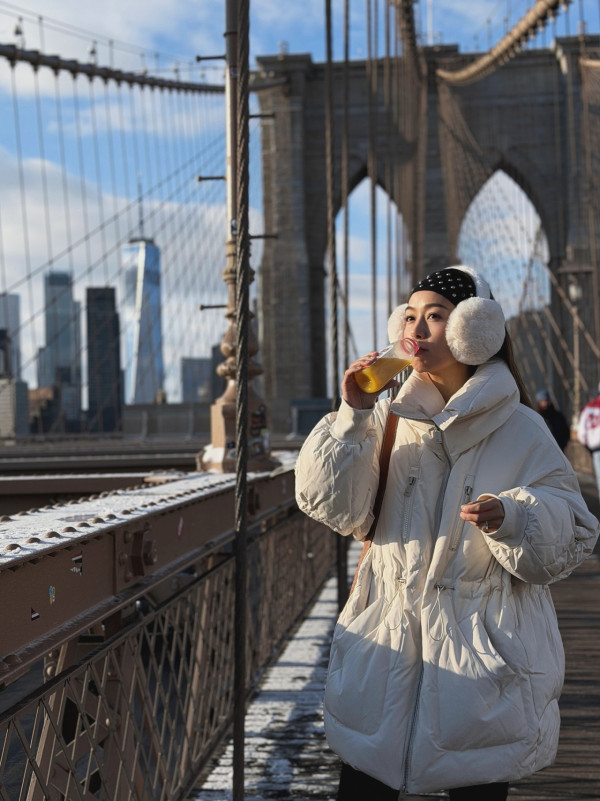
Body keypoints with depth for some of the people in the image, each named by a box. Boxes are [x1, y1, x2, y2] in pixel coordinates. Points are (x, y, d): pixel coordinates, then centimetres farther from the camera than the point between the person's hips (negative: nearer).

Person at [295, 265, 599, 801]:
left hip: (482, 650, -3)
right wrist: (352, 416, -10)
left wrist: (512, 519, -26)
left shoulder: (519, 430, -4)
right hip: (387, 639, 3)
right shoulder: (390, 419, 5)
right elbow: (335, 508, -2)